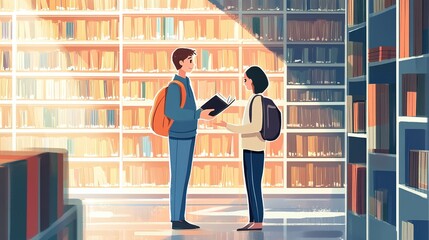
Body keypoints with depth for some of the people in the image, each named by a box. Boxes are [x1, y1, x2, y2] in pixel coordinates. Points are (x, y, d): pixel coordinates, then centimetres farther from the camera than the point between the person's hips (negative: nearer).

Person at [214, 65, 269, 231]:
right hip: (250, 149, 10)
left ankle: (258, 222, -3)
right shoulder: (255, 99, 15)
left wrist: (230, 127, -21)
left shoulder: (257, 99, -14)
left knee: (254, 185, -7)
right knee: (250, 185, 9)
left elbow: (256, 126, -22)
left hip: (254, 150, -10)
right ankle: (253, 221, 12)